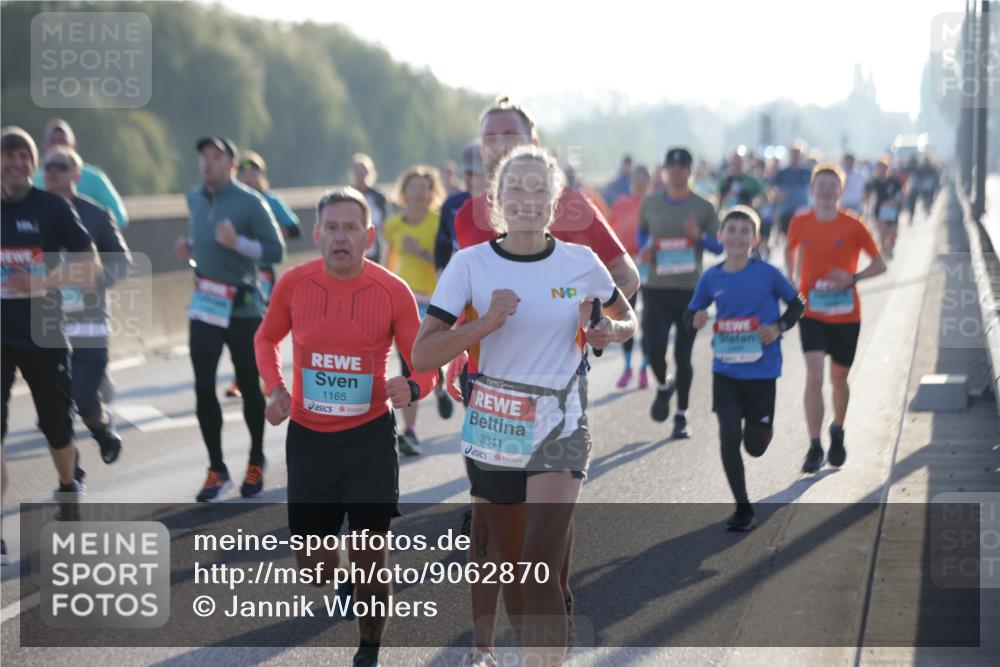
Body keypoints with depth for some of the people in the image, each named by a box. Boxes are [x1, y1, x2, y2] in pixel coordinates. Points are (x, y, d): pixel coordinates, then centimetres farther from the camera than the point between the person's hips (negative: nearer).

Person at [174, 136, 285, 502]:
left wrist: (237, 242, -27)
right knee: (203, 388, -3)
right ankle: (217, 469, 6)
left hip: (242, 307, -4)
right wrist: (190, 248, 4)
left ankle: (256, 462, 27)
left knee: (249, 386, 9)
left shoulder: (250, 202, -12)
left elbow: (276, 252, -14)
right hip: (205, 305, 4)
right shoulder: (195, 199, 7)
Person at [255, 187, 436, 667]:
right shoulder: (293, 283, -7)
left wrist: (411, 388, -27)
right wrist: (274, 388, -4)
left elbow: (424, 366, -4)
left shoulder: (393, 291, -10)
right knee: (311, 562, 8)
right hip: (308, 435, 2)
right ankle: (346, 588, 45)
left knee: (369, 547, -5)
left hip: (370, 435, -2)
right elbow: (266, 338, 13)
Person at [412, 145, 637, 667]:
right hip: (492, 433, 2)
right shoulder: (470, 264, -6)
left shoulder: (581, 263, -3)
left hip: (560, 433, -2)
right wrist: (486, 323, -24)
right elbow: (421, 356, -11)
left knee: (541, 568, -16)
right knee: (505, 566, 14)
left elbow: (628, 320, 15)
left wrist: (610, 331, -9)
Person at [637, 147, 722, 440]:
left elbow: (719, 247, 4)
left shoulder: (703, 207, 2)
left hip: (691, 291, -1)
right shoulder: (650, 204, 5)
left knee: (683, 355, 2)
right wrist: (644, 250, 2)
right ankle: (663, 386, 20)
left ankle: (681, 416, 17)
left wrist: (699, 236, -15)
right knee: (653, 348, -13)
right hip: (657, 289, 1)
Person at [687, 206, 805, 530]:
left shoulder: (767, 274, -8)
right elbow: (692, 312, 9)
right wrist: (696, 319, -14)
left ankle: (764, 425, 46)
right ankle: (742, 507, 8)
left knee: (755, 446, 6)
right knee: (729, 438, -8)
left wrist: (779, 327, -13)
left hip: (761, 371, -1)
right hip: (725, 372, 1)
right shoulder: (711, 278, -2)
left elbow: (797, 304, 4)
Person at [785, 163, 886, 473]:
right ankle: (814, 447, -12)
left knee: (838, 379, 12)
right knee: (814, 376, -15)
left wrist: (854, 277, -17)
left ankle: (837, 433, 40)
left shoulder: (853, 226, -7)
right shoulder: (800, 223, -2)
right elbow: (791, 250, 19)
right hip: (811, 312, 0)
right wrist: (791, 282, 6)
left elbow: (879, 264, 0)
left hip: (846, 315, 0)